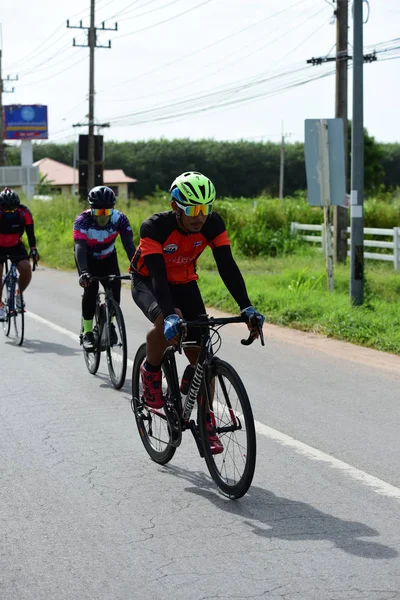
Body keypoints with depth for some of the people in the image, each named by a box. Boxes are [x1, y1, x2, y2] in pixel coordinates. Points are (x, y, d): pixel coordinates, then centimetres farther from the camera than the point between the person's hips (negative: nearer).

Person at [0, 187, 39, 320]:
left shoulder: (24, 213, -24)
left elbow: (30, 233, -26)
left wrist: (33, 250, -39)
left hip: (16, 245, 1)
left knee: (26, 269, -19)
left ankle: (19, 294, 7)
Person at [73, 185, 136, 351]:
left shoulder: (120, 219, -27)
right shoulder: (82, 220, -32)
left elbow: (129, 245, -34)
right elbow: (79, 247, -43)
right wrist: (83, 272, -59)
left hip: (108, 257, 2)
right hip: (88, 257, -2)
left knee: (115, 285, -18)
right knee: (91, 288, -22)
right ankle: (87, 332, -10)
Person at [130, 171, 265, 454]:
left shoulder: (213, 224, -22)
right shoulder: (154, 227, -33)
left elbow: (228, 266, -25)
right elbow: (157, 274, -40)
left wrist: (247, 307, -38)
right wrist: (170, 314, -55)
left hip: (184, 283, 4)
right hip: (147, 283, -4)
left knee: (201, 352, -7)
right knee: (167, 326, -36)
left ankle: (207, 423, 6)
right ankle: (150, 372, -6)